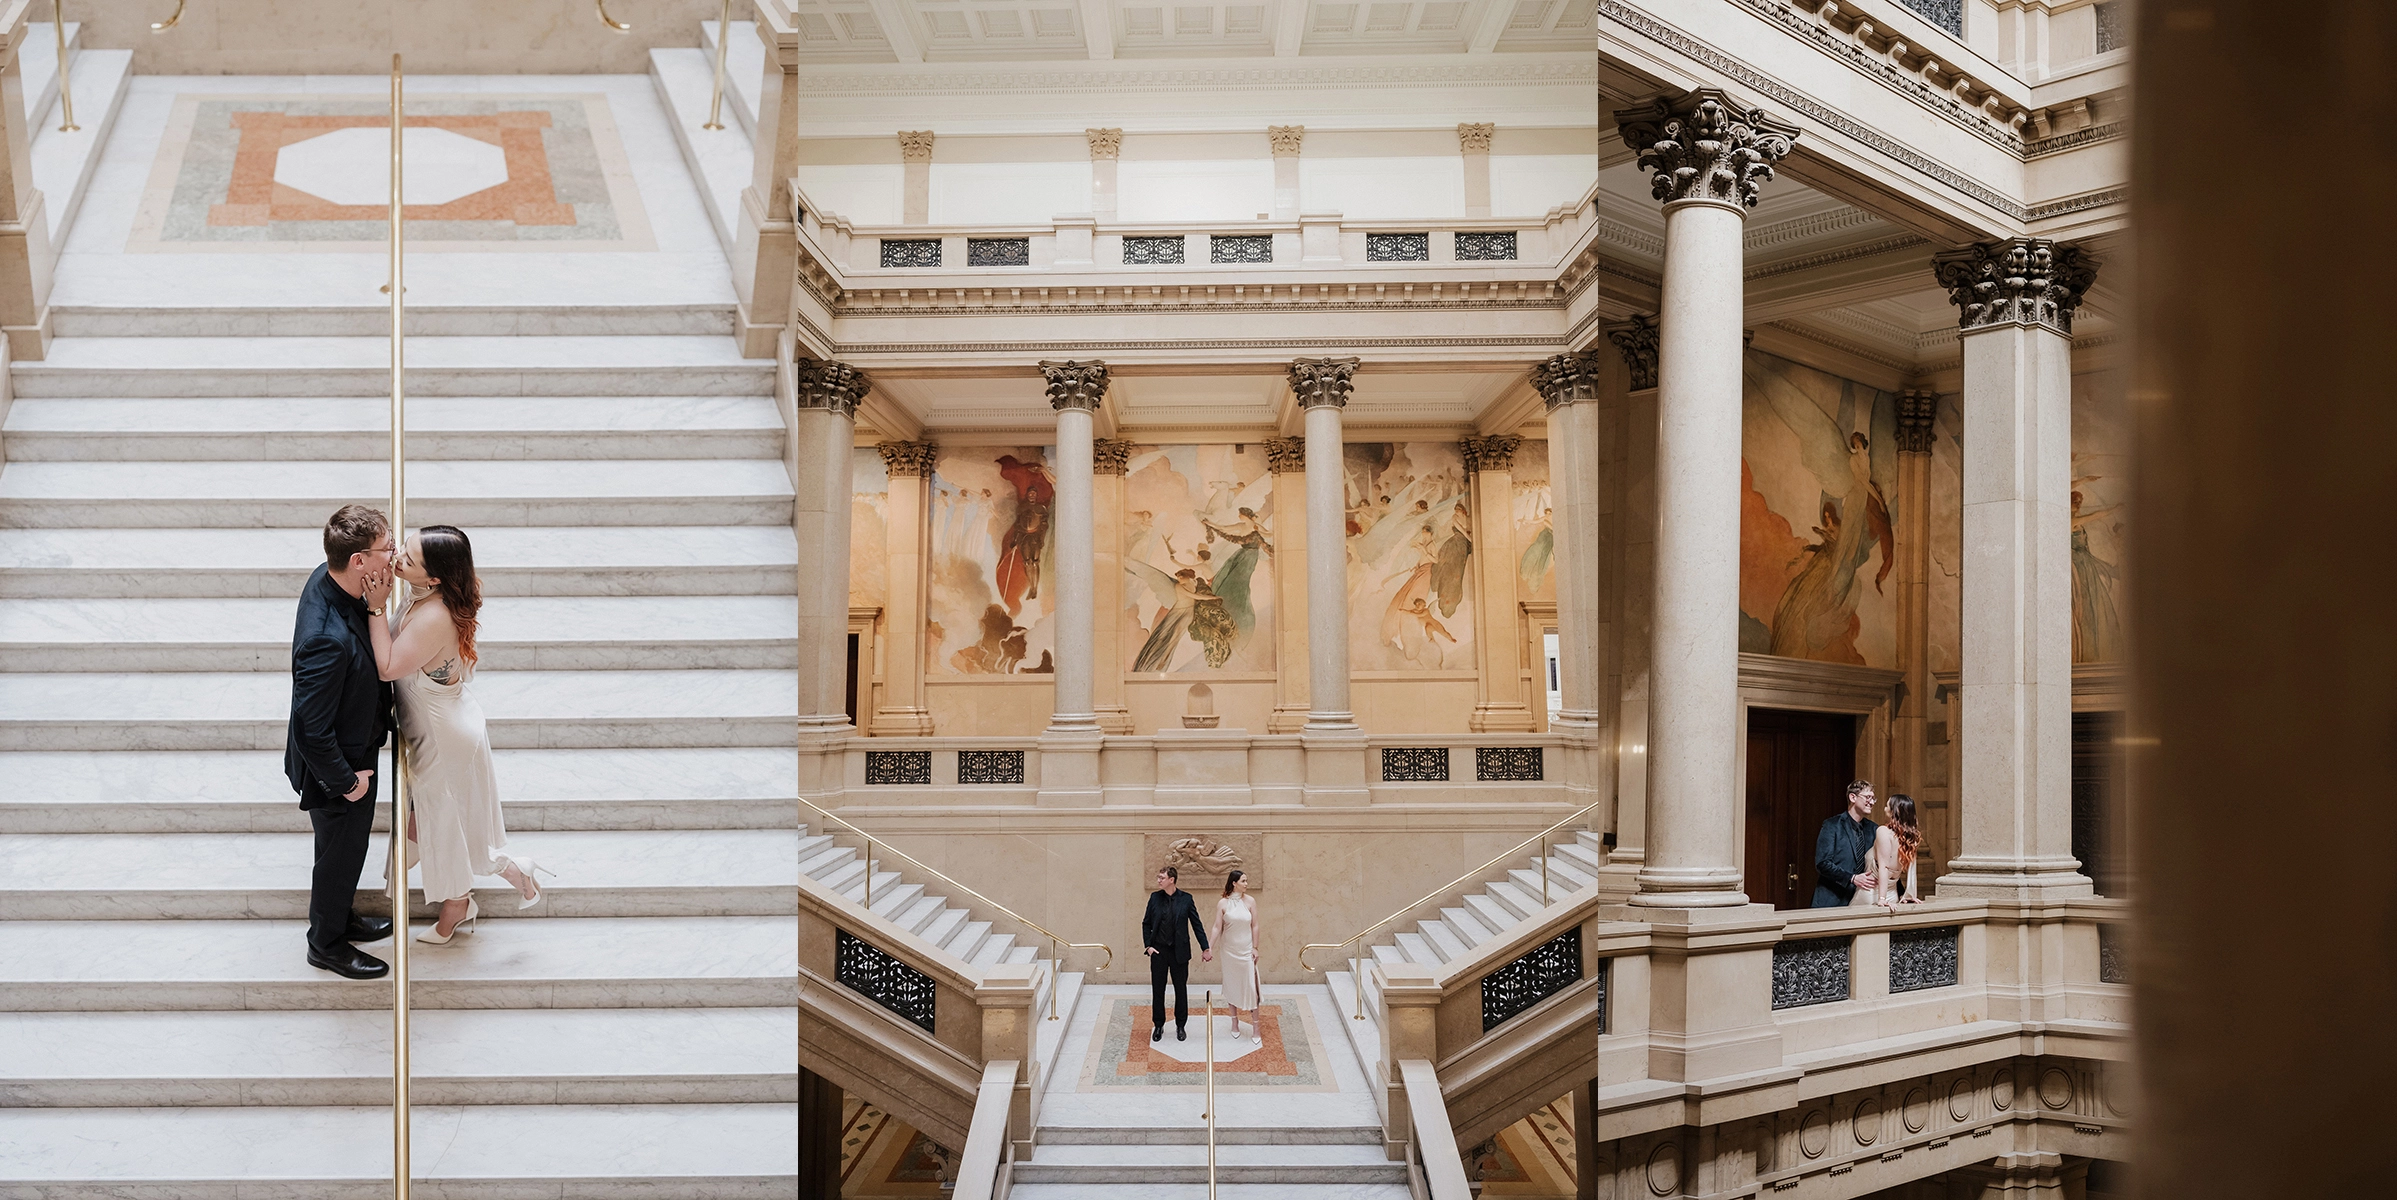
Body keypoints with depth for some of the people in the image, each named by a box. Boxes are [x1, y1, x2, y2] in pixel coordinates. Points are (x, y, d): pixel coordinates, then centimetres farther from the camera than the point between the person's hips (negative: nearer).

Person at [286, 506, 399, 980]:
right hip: (337, 765, -8)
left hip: (352, 751, 8)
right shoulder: (328, 639, -42)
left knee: (344, 847, 30)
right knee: (341, 853, 18)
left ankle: (339, 917, 54)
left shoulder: (328, 577, -14)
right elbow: (313, 732, -31)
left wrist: (373, 607, -10)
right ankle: (326, 944, 42)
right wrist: (347, 781, -20)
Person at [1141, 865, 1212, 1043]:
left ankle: (1180, 1026, 22)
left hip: (1179, 952, -1)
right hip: (1158, 950, 1)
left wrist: (1205, 948, -3)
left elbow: (1196, 924, -2)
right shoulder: (1155, 897, 0)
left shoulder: (1186, 899, -5)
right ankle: (1159, 1025, 21)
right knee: (1157, 989, 7)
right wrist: (1148, 945, -2)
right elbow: (1146, 923, 7)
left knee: (1181, 990, 8)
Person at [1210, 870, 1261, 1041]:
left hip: (1246, 950, 0)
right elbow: (1217, 927, -6)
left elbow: (1254, 926, 0)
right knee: (1231, 985, 9)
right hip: (1229, 950, 0)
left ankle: (1255, 1025, 5)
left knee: (1250, 985, -2)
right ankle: (1235, 1022, 22)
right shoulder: (1222, 903, -7)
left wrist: (1255, 947, -2)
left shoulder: (1250, 902, -4)